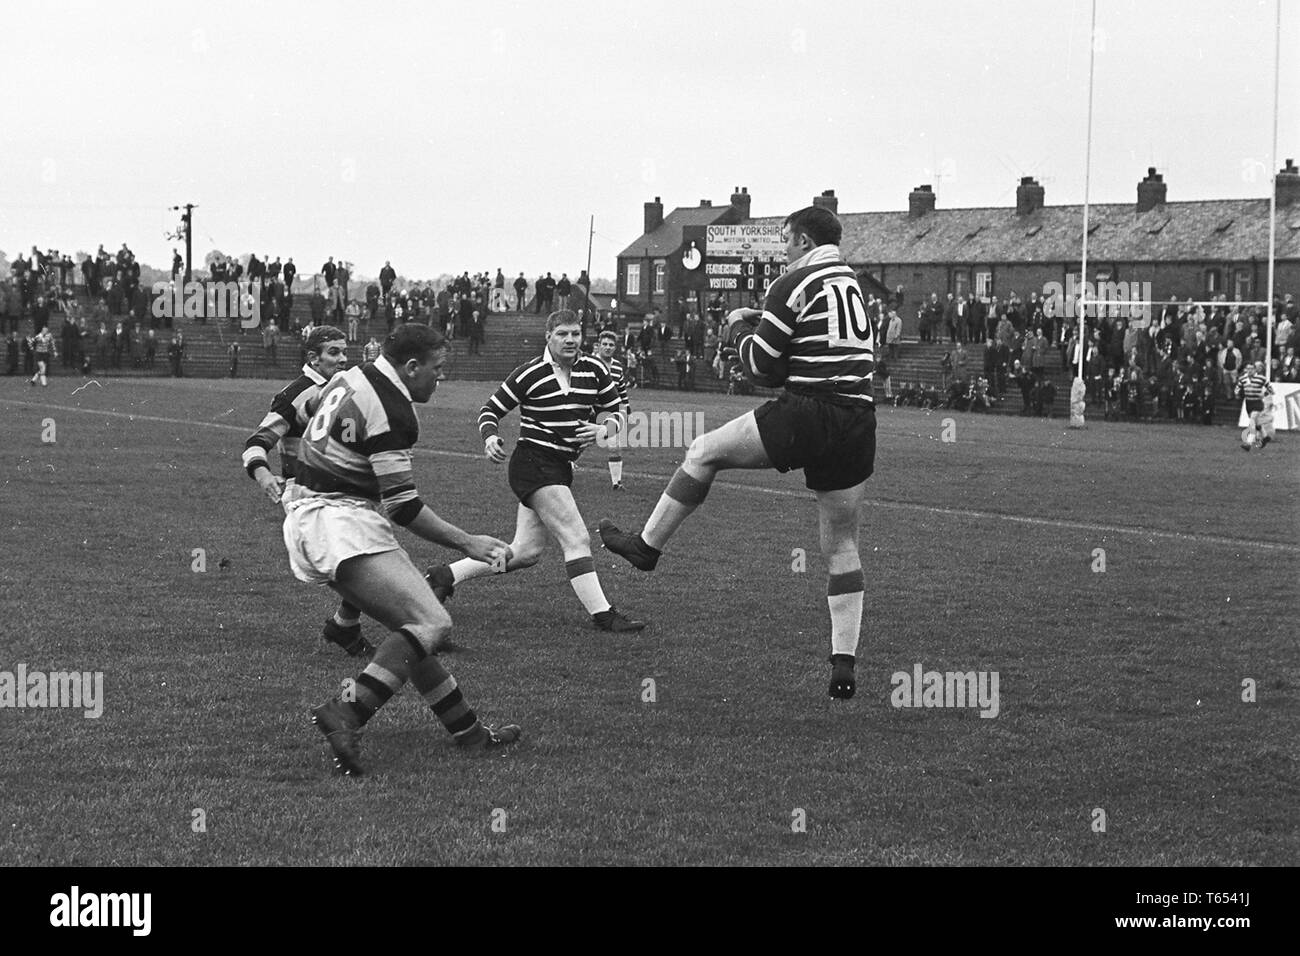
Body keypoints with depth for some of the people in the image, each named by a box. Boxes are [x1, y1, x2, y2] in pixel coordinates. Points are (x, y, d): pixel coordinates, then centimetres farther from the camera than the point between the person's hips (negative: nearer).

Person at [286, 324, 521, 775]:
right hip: (342, 523, -11)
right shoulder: (389, 410, -17)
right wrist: (467, 543, -8)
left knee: (415, 625, 14)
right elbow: (402, 505, -17)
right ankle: (346, 713, -30)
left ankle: (468, 731, 18)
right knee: (431, 623, -19)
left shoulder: (351, 379, 12)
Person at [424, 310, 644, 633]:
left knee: (526, 552, 9)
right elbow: (491, 409, 0)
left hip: (561, 468, 7)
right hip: (534, 463, -7)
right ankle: (602, 615, -13)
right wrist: (490, 438, -20)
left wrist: (602, 429, -8)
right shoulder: (530, 374, -9)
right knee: (576, 540, -14)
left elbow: (614, 412, 14)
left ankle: (447, 575, 20)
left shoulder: (594, 370, 5)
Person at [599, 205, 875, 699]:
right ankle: (843, 664, 7)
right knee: (842, 545, 12)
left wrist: (739, 328, 17)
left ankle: (647, 545, 22)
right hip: (858, 426, 7)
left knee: (704, 452, 12)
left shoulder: (794, 285, -5)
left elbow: (761, 364, -5)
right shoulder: (853, 284, 18)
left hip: (808, 413, -7)